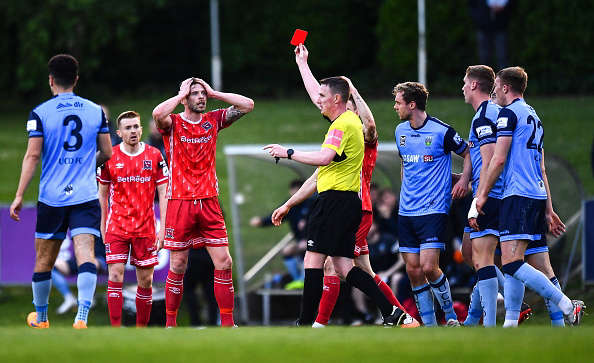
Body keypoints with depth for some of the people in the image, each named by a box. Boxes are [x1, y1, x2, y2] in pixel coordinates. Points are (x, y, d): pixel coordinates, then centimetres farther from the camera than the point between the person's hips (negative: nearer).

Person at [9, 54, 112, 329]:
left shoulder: (40, 113, -2)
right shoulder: (95, 111, 6)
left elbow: (33, 155, -6)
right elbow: (107, 153, 10)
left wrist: (19, 196, -3)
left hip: (51, 197, -1)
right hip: (86, 196, 1)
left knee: (44, 260, 13)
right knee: (85, 255, -8)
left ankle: (40, 318, 28)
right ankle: (82, 316, -26)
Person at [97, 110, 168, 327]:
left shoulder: (154, 156, 1)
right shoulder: (109, 157, 1)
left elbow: (163, 193, 3)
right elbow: (103, 194, 11)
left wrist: (163, 227, -3)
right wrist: (103, 225, 9)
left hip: (145, 228, 1)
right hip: (116, 226, -1)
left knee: (146, 281, 3)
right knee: (115, 276, -11)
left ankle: (142, 328, 15)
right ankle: (115, 329, -10)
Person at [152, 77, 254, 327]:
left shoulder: (213, 121, 10)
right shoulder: (173, 123, -1)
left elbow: (247, 105, 5)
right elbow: (158, 114, -25)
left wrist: (214, 93, 2)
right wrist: (181, 95, -10)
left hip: (209, 203, 3)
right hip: (179, 202, -3)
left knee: (224, 262, -3)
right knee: (177, 267, 1)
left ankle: (227, 323, 1)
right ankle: (171, 323, 11)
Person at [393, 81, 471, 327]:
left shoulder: (442, 131, -9)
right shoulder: (400, 131, 10)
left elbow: (468, 154, 4)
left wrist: (464, 180, -11)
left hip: (433, 210, -6)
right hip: (406, 212, 6)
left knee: (428, 267, -16)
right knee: (413, 270, 1)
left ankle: (450, 315, 3)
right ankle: (429, 325, 8)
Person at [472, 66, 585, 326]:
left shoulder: (509, 113, -5)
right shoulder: (533, 116, 23)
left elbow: (498, 159, -12)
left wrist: (482, 195, -5)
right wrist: (548, 209, 27)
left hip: (518, 195, -10)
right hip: (537, 196, 10)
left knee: (511, 264, -15)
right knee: (512, 264, 9)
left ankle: (568, 307, -21)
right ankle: (510, 324, 4)